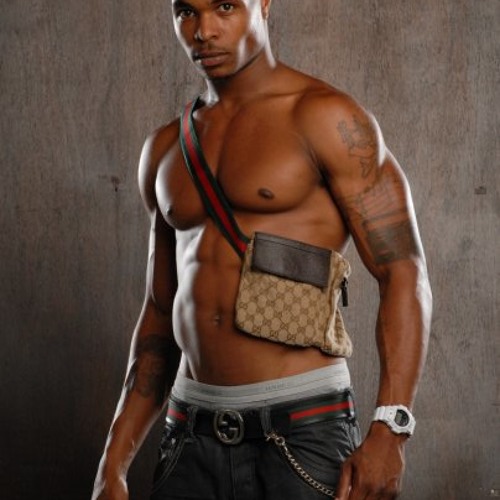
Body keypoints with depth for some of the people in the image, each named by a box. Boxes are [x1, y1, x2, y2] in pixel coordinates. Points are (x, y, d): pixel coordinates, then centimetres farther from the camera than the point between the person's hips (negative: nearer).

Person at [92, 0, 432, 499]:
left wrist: (389, 430, -20)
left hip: (301, 434, -5)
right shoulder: (165, 150, 13)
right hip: (191, 438, 5)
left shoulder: (325, 117, -5)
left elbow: (403, 273, -9)